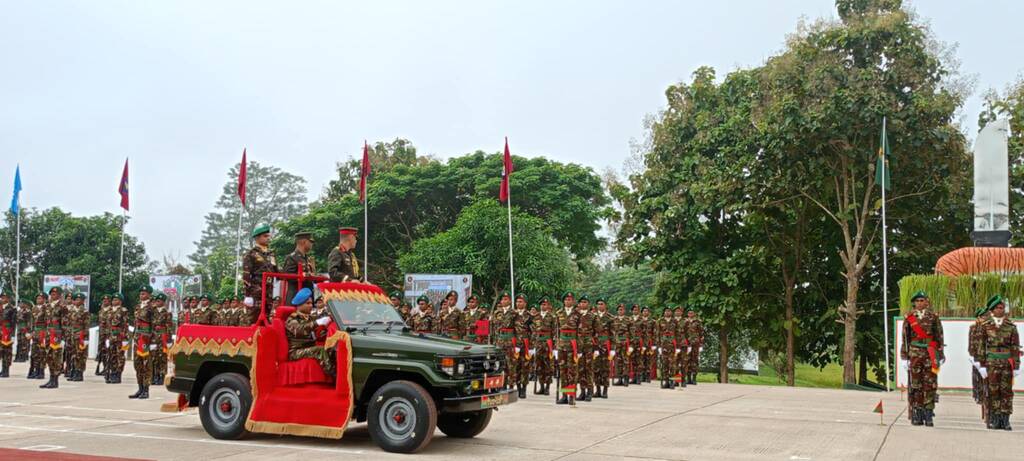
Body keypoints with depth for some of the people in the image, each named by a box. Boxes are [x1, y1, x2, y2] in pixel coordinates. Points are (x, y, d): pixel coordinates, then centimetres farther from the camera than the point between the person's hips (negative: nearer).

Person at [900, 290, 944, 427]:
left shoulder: (933, 317, 6)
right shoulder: (909, 317, 6)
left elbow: (939, 337, 7)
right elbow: (905, 338, 5)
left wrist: (940, 356, 3)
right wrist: (905, 357, 1)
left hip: (930, 355, 0)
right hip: (914, 354, 0)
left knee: (930, 385, -3)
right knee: (915, 385, 1)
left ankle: (929, 415, 2)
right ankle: (916, 415, 6)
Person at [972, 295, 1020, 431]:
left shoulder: (1011, 326, 5)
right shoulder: (985, 326, 2)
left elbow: (1015, 347, 4)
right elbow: (980, 346, 1)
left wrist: (1016, 366, -1)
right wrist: (981, 364, -5)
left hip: (1007, 363, 1)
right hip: (991, 362, -1)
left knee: (1006, 391, 2)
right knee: (992, 391, 1)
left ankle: (1005, 420, 8)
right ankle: (993, 420, 7)